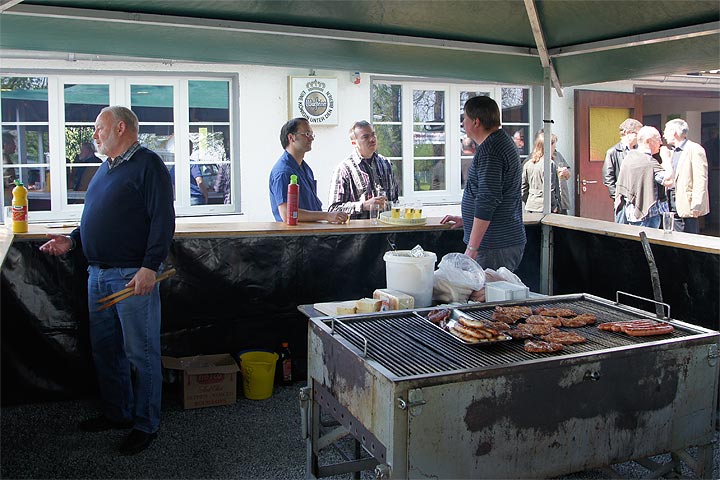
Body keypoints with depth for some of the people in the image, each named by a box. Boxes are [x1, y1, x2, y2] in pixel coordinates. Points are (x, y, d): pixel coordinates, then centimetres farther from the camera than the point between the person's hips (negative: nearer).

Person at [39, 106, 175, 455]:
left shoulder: (148, 164, -9)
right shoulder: (106, 168, 18)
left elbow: (163, 220, -17)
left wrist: (150, 267, -23)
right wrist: (72, 240, 11)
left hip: (133, 275, -9)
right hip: (98, 274, 9)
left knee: (141, 353, 0)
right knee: (105, 349, 16)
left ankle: (146, 424, 12)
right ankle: (116, 413, 31)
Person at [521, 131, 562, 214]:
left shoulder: (528, 164, 9)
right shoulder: (550, 164, -12)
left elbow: (523, 187, 12)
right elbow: (549, 189, -17)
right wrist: (554, 207, -8)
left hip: (530, 207, 7)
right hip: (544, 208, -7)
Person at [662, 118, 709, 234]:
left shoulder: (695, 150, -9)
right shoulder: (673, 152, 19)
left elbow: (701, 180, -15)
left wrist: (696, 206, -20)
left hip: (686, 206, -8)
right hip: (673, 206, 8)